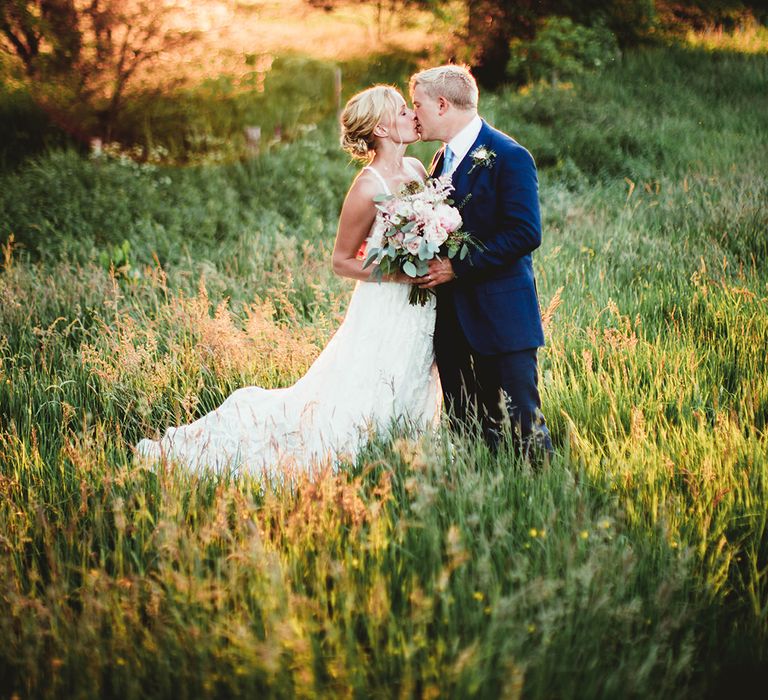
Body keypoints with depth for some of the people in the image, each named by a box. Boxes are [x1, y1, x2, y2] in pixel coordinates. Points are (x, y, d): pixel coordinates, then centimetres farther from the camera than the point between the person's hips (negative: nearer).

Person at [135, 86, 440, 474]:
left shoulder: (416, 169, 2)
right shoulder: (368, 188, -20)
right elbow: (342, 261, -12)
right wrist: (399, 274, -22)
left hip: (423, 315, 8)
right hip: (384, 314, -8)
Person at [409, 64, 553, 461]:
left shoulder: (508, 156, -11)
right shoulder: (443, 159, 16)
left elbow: (526, 234, -19)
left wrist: (457, 267, -19)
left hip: (500, 319, -8)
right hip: (453, 320, 8)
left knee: (520, 423, -5)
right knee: (465, 427, 10)